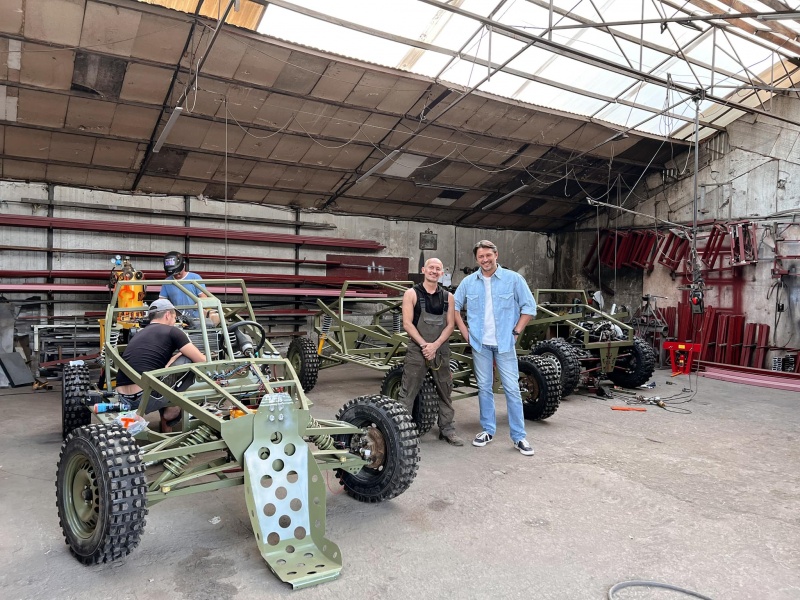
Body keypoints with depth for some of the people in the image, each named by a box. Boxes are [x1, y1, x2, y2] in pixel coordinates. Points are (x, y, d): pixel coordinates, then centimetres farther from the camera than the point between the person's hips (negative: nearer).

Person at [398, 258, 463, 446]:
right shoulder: (412, 294, -2)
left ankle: (447, 430, 24)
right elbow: (407, 324, -8)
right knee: (407, 393, -3)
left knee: (445, 392, 11)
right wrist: (424, 345, -16)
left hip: (441, 350, 4)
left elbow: (450, 325, 2)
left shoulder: (448, 297, 8)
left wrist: (435, 345, -12)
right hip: (417, 349, -4)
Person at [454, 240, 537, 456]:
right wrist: (464, 331, 4)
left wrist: (516, 332, -6)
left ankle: (519, 437, 7)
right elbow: (455, 306, 12)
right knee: (484, 387, 9)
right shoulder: (468, 282, 2)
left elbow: (529, 307, -1)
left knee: (512, 388, -1)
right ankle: (488, 430, 22)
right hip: (480, 343, 2)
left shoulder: (513, 279, -5)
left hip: (504, 343, -2)